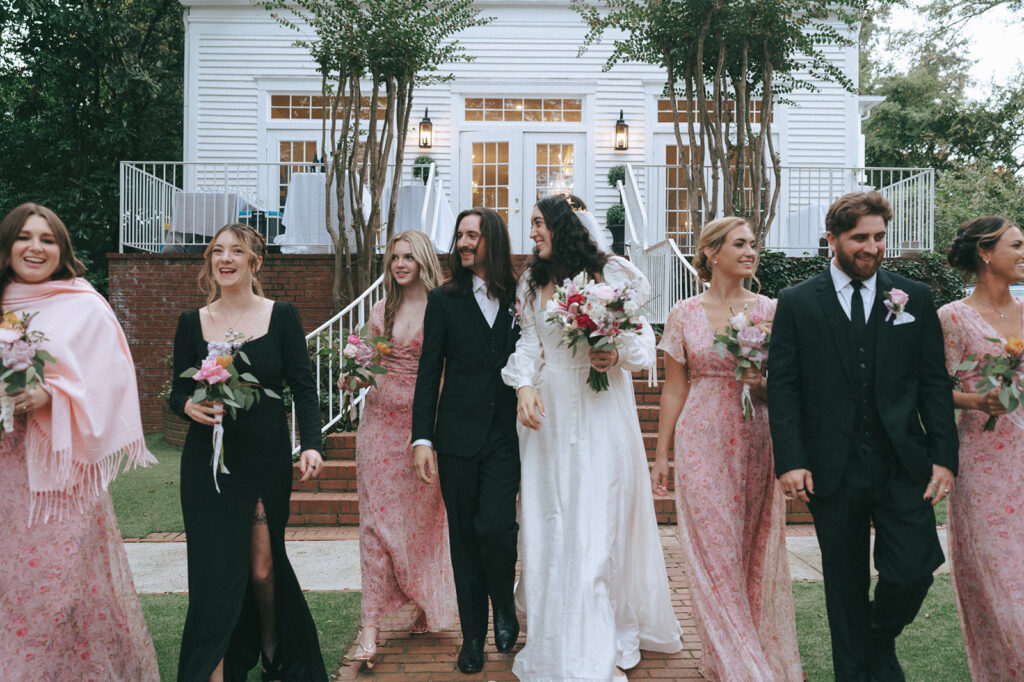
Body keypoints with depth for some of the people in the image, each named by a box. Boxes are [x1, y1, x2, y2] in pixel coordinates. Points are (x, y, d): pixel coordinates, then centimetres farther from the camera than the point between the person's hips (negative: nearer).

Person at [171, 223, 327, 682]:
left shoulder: (281, 316, 0)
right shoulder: (192, 322, 4)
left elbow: (303, 387, -3)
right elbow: (177, 390, 9)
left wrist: (311, 443, -16)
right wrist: (188, 406, -15)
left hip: (267, 462, -1)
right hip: (208, 464, 1)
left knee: (263, 567, 8)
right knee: (216, 571, -1)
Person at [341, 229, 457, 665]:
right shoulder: (382, 310, 12)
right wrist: (353, 379, -1)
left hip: (423, 421, -4)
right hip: (379, 420, 4)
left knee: (421, 516, 6)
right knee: (376, 518, 0)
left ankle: (428, 608, 29)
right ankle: (370, 630, 1)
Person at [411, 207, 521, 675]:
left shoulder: (520, 299, 5)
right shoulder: (443, 300, 4)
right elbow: (429, 373, 2)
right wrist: (421, 438, -5)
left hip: (506, 436, -1)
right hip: (458, 436, 1)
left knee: (494, 524, -13)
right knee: (464, 536, 7)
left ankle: (504, 609, 17)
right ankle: (473, 636, 21)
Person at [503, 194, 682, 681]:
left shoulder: (610, 273, 0)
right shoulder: (533, 284, 12)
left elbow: (643, 338, 1)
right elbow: (529, 344, 8)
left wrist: (617, 356, -18)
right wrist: (524, 386, -8)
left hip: (603, 410, -3)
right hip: (549, 413, 3)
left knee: (600, 522, -2)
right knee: (552, 522, 5)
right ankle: (557, 638, 19)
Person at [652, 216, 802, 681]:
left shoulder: (771, 310, 4)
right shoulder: (684, 315, 2)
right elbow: (674, 388, 4)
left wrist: (766, 380, -14)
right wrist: (661, 456, 3)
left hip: (756, 444, 1)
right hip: (703, 445, -1)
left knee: (757, 553, 8)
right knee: (714, 555, 2)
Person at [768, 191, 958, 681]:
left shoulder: (915, 297, 7)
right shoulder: (797, 303, 2)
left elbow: (934, 383, 6)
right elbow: (782, 386, -2)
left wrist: (944, 456, -2)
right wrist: (790, 460, -10)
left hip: (904, 466, 1)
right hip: (833, 470, -1)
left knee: (913, 572, -3)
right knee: (845, 584, 10)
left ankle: (881, 642, 29)